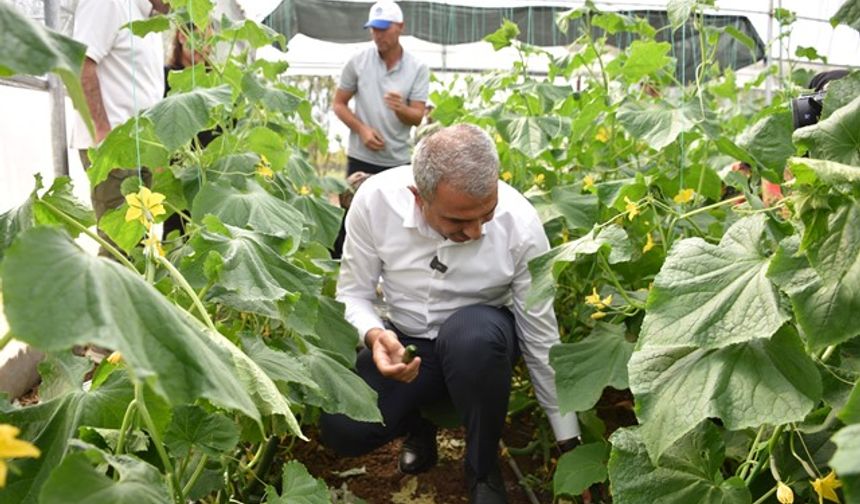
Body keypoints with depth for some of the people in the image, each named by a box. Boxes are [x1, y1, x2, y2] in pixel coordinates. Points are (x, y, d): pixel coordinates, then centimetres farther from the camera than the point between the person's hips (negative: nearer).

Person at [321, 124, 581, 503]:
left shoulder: (521, 224, -25)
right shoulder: (375, 199, -22)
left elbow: (541, 338, -15)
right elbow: (353, 292, -8)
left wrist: (569, 443, -9)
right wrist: (374, 336, -31)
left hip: (482, 343, -1)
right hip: (405, 342, 1)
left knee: (472, 333, -37)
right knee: (340, 430, -20)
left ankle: (484, 469, -8)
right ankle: (420, 422, 16)